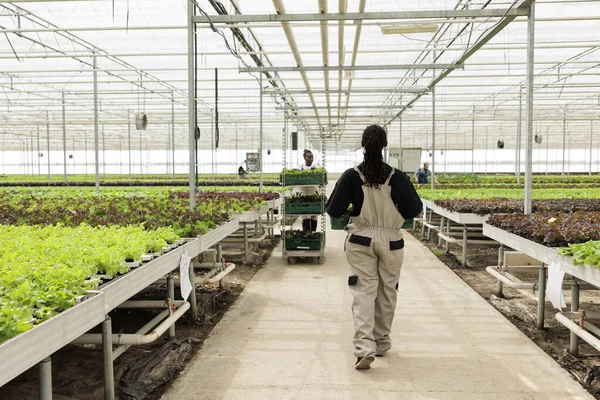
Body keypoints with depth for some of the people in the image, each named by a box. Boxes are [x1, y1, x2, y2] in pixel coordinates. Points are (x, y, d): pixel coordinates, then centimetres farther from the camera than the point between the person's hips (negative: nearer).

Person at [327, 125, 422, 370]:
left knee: (363, 292, 2)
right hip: (391, 241, 1)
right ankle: (382, 343, 30)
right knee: (387, 292, 15)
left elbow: (333, 211, -5)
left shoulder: (351, 176, -8)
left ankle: (364, 347, -11)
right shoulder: (397, 177, -7)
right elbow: (414, 210, -2)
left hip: (360, 241, -1)